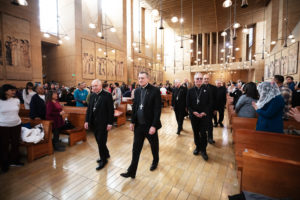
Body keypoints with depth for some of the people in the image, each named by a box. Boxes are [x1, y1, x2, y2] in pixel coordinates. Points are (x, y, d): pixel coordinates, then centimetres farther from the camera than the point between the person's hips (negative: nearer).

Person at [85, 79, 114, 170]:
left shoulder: (107, 95, -11)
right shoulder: (92, 95, 9)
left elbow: (111, 110, -13)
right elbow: (89, 108, 11)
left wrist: (110, 123, -15)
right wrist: (87, 121, 6)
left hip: (103, 123, -6)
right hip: (94, 123, 6)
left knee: (101, 141, 2)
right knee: (99, 141, 16)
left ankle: (103, 159, 22)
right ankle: (106, 154, 38)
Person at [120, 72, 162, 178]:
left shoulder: (155, 90, -13)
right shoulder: (137, 91, 4)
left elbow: (157, 109, -15)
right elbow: (134, 107, 9)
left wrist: (154, 126, -18)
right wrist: (132, 122, 6)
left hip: (150, 125, -3)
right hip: (139, 125, 4)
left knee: (154, 145, 20)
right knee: (136, 149, 11)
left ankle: (155, 161, 49)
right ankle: (132, 171, 25)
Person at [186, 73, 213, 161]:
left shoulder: (207, 90, -2)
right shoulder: (190, 91, 0)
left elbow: (210, 103, -2)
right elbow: (188, 104, 0)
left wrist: (204, 112, -13)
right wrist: (194, 112, -13)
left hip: (204, 115, -1)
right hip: (194, 115, 2)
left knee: (203, 133, 0)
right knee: (196, 133, 13)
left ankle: (203, 150, 19)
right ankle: (197, 147, 33)